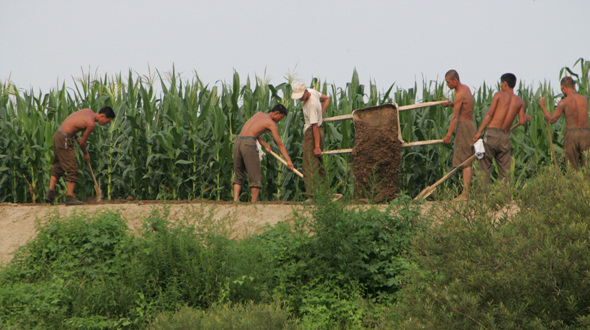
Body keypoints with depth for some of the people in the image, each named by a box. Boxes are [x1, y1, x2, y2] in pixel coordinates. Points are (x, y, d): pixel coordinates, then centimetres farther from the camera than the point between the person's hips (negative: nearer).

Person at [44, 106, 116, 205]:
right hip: (64, 139, -10)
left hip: (57, 134, 10)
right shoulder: (91, 124, -15)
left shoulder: (88, 111, 11)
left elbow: (70, 122, 19)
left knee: (57, 167, 17)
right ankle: (70, 197, -6)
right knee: (72, 169, -5)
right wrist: (86, 154, 11)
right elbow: (83, 142, -7)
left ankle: (50, 193, 16)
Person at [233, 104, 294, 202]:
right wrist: (288, 160, -1)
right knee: (255, 176, 1)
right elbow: (279, 144, 1)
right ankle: (254, 202, -3)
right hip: (248, 143, -7)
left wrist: (264, 143, 17)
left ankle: (236, 199, -1)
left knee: (238, 175, 13)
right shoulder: (272, 124, 5)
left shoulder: (259, 114, 26)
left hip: (238, 142, 7)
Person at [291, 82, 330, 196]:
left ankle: (313, 194, -16)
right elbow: (326, 99, 22)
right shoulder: (312, 91, 3)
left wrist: (317, 147, -25)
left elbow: (315, 126, -25)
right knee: (319, 164, 12)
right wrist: (321, 114, 13)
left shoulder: (311, 104, -24)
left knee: (310, 166, -12)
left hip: (312, 133, -10)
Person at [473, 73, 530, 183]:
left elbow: (490, 114, -6)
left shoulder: (499, 95, 1)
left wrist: (479, 131, -8)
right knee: (504, 169, 9)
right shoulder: (520, 102, 8)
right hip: (506, 136, 3)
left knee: (485, 166, 2)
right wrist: (526, 118, 24)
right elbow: (521, 121, 0)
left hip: (492, 133, -3)